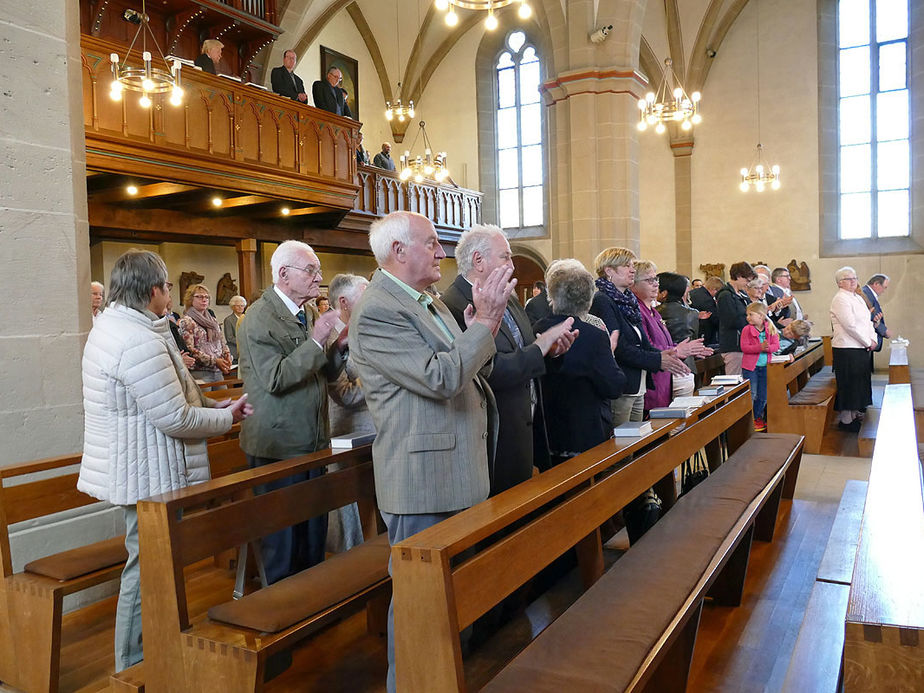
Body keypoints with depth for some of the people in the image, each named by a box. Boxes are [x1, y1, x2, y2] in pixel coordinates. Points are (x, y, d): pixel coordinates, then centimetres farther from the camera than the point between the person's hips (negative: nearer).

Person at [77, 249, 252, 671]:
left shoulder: (111, 325, 11)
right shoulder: (141, 342, -25)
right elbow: (175, 419, -24)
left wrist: (213, 407, 10)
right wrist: (228, 417, -8)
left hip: (134, 469, 11)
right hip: (150, 476, -11)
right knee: (147, 568, 3)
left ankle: (135, 658, 36)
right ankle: (135, 667, 19)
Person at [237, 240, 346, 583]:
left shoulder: (305, 313, 11)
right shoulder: (259, 317, -14)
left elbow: (325, 374, 13)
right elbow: (275, 379, -24)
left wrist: (339, 345, -5)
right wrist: (316, 341, -24)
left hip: (312, 442, 8)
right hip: (279, 444, -8)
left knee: (314, 532, 17)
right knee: (283, 539, 5)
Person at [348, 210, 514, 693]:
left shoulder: (429, 302, 11)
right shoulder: (376, 313, -19)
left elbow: (468, 369, 14)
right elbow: (441, 378, -26)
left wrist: (483, 325, -3)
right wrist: (484, 322, -18)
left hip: (456, 471, 10)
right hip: (421, 480, -10)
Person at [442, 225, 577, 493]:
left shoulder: (509, 299, 12)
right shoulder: (455, 307, -19)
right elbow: (491, 372, -27)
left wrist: (552, 348, -2)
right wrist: (541, 345, -20)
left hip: (526, 426, 9)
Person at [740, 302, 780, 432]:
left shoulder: (771, 329, 0)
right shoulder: (746, 330, -8)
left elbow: (776, 345, -2)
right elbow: (744, 347, -14)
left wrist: (768, 347, -24)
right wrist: (760, 347, -27)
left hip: (765, 366, 3)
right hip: (750, 366, -3)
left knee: (763, 395, 10)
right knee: (752, 394, 0)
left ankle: (757, 417, 26)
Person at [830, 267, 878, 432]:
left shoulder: (858, 298, 17)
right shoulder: (840, 299, -12)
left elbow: (868, 321, 17)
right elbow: (850, 325, -18)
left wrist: (874, 339, 1)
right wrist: (867, 343, -13)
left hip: (862, 348, 9)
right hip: (847, 349, -9)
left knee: (860, 383, 14)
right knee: (848, 384, -3)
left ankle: (854, 413, 24)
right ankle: (845, 420, 4)